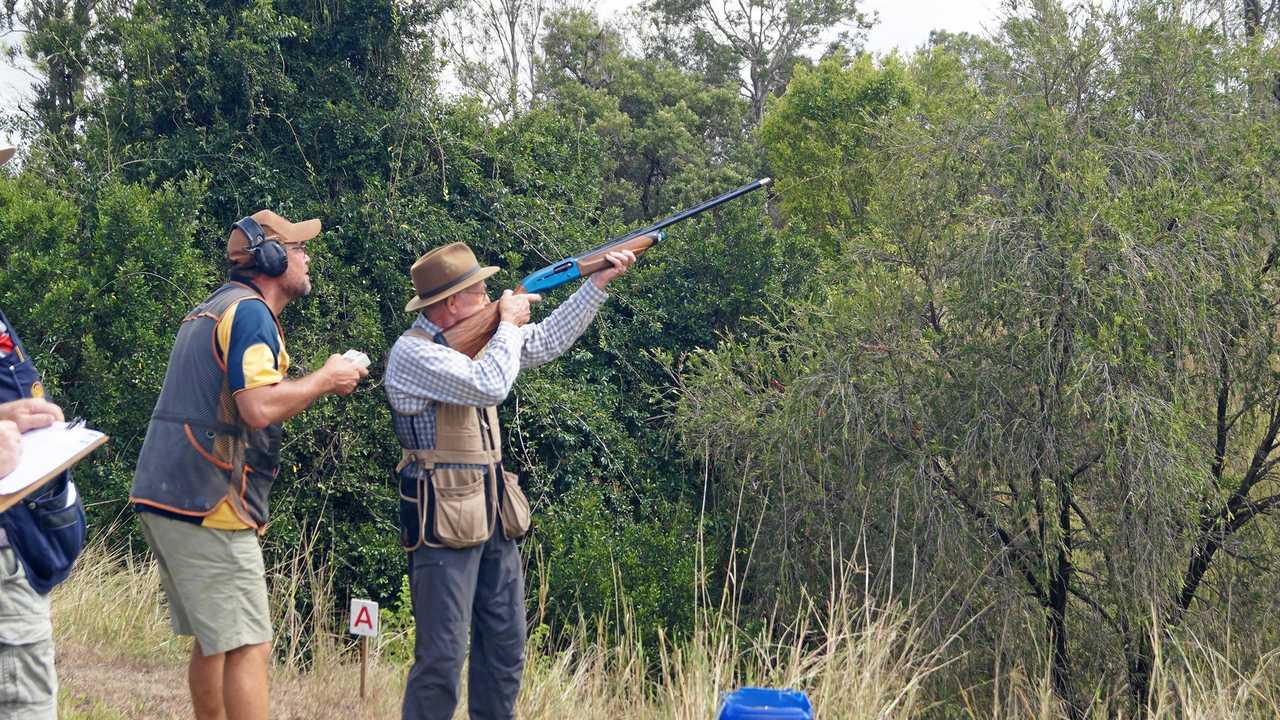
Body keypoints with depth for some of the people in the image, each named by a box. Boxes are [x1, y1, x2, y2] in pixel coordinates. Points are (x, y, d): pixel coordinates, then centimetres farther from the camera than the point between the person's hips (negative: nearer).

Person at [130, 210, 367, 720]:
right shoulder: (250, 312, -11)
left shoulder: (211, 310, 21)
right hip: (208, 505, -10)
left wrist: (320, 383, 18)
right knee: (249, 648, -9)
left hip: (165, 496, 10)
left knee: (212, 641, 17)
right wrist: (325, 380, -9)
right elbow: (259, 408, -24)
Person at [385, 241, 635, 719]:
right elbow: (489, 386, -24)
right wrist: (508, 324, -10)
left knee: (506, 644, 12)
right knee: (443, 653, -8)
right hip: (444, 520, -9)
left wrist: (599, 282, 13)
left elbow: (546, 342, 18)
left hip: (492, 514, 9)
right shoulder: (413, 352, -14)